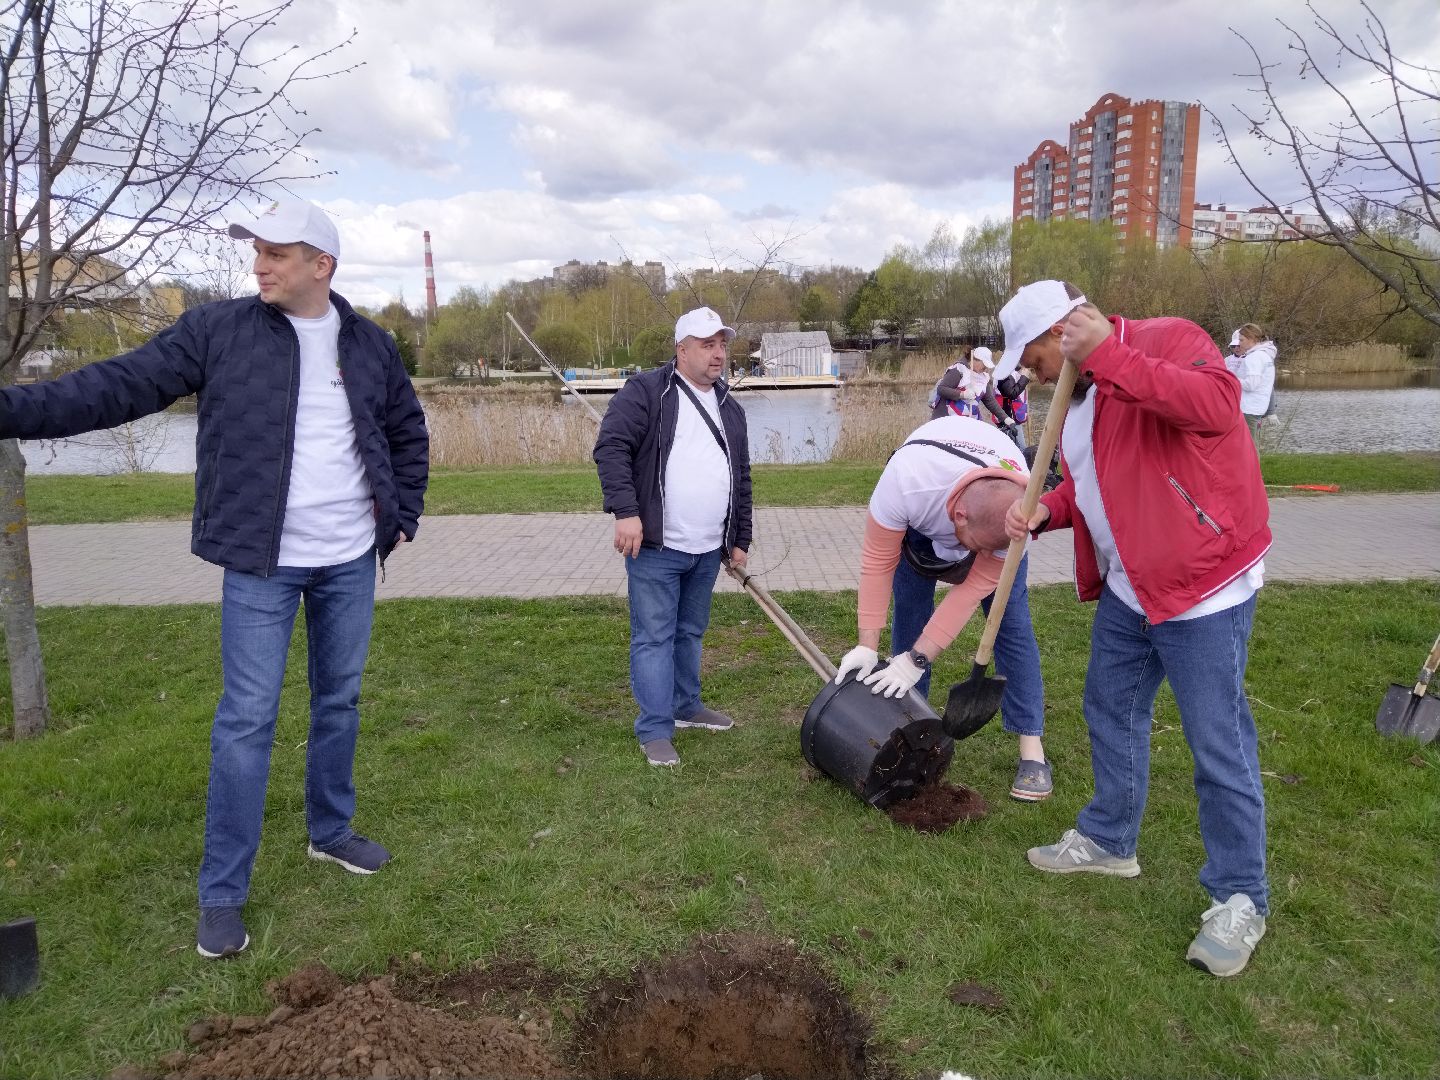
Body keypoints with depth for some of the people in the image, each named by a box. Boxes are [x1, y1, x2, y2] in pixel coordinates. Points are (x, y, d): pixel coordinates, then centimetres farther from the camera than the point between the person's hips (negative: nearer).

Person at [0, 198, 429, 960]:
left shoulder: (369, 344, 4)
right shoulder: (218, 331, -4)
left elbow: (408, 431, 16)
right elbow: (120, 386, -7)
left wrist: (404, 515, 7)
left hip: (350, 560, 3)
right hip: (262, 562, -3)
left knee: (339, 701, 15)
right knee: (246, 718, -1)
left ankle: (330, 831, 35)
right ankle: (222, 893, 12)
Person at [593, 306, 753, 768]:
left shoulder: (730, 408, 16)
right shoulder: (645, 391, -6)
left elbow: (742, 480, 21)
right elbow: (611, 447, -15)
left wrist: (740, 539, 19)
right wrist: (626, 511, -23)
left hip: (708, 550, 7)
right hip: (655, 546, -6)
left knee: (690, 632, 19)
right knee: (654, 637, -1)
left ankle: (686, 706, 34)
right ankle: (655, 730, 6)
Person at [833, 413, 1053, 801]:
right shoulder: (904, 483, -44)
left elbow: (972, 589, -31)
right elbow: (877, 560, -31)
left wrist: (916, 660, -32)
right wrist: (868, 645, -29)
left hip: (993, 511, 0)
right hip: (920, 518, 1)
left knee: (1011, 620, -9)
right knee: (909, 614, -2)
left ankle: (1032, 747, -5)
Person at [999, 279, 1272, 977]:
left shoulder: (1165, 339, -14)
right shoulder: (1076, 395, 12)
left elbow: (1217, 404, -34)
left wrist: (1108, 354, -33)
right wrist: (1046, 511, 1)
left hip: (1203, 585, -9)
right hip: (1126, 591, 9)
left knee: (1218, 744, -2)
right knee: (1111, 711, 19)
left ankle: (1239, 899, 14)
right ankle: (1109, 840, 38)